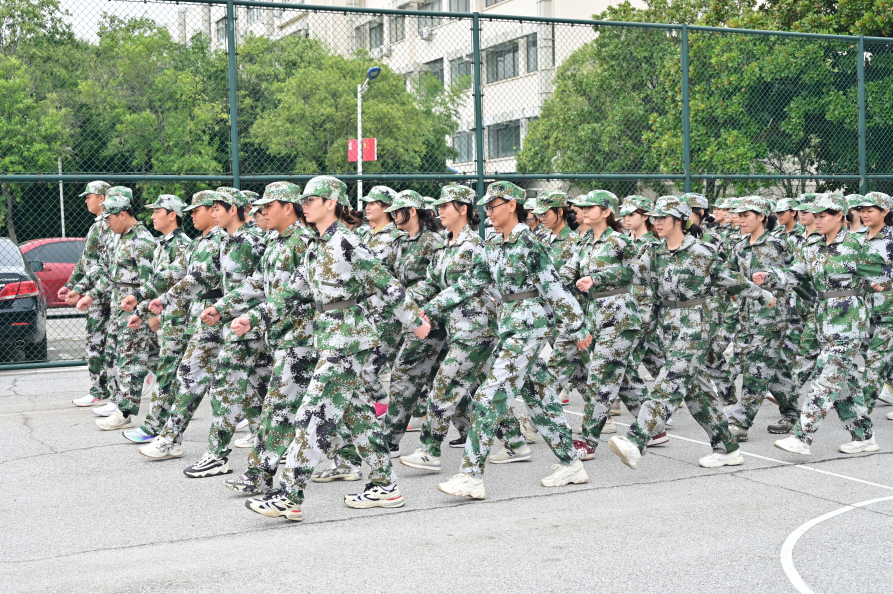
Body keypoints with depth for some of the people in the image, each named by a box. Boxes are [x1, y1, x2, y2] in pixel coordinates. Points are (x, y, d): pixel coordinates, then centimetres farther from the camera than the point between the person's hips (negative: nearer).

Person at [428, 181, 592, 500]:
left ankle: (471, 476, -12)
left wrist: (578, 329, -9)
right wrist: (429, 309, 11)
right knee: (539, 396, 14)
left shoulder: (529, 243, -12)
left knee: (490, 396, -13)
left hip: (529, 325, -9)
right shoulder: (494, 248, 13)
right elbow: (467, 284, 16)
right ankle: (571, 464, 26)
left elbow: (554, 288, -12)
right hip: (509, 325, 9)